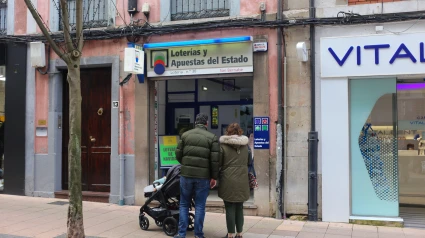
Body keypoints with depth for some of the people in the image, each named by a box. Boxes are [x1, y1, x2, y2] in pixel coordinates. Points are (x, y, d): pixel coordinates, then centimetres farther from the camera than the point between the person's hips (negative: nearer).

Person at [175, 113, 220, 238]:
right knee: (200, 206, 8)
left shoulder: (185, 135, 4)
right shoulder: (212, 137, -2)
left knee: (184, 205, 12)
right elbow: (215, 160, -7)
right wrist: (214, 177, 1)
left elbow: (178, 155, 5)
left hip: (186, 174, 2)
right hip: (203, 176, -1)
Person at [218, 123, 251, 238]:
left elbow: (218, 163, -5)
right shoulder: (246, 144, 8)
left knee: (230, 208, 3)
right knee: (239, 207, 14)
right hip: (242, 180, 4)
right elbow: (249, 162, 15)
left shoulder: (223, 145, -6)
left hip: (228, 180, -4)